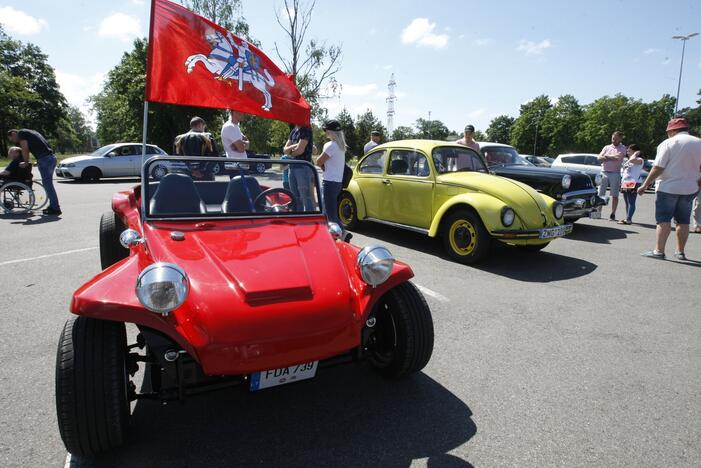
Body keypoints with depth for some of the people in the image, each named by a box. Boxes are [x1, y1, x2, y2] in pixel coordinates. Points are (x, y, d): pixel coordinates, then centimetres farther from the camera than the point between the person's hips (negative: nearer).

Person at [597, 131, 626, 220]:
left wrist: (607, 157, -3)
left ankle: (613, 214, 5)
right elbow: (599, 158, 3)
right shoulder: (607, 147, 16)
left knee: (614, 195, 0)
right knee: (600, 194, -1)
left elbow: (619, 157, -13)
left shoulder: (623, 148, 6)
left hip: (615, 173, -2)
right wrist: (613, 158, -8)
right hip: (604, 172, 3)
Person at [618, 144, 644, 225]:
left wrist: (635, 154, -8)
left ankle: (628, 219, -17)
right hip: (625, 184, 9)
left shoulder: (639, 160, -3)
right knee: (627, 203, 9)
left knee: (631, 202, -11)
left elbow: (632, 160, -27)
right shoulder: (628, 160, 24)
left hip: (633, 184, -9)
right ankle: (627, 218, 12)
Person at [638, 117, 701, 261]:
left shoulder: (668, 143, -8)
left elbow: (657, 168, -13)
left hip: (668, 188, -5)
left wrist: (645, 185, -8)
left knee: (663, 220, -2)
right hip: (689, 189, 5)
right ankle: (680, 252, 17)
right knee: (683, 221, 12)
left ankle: (658, 251, -4)